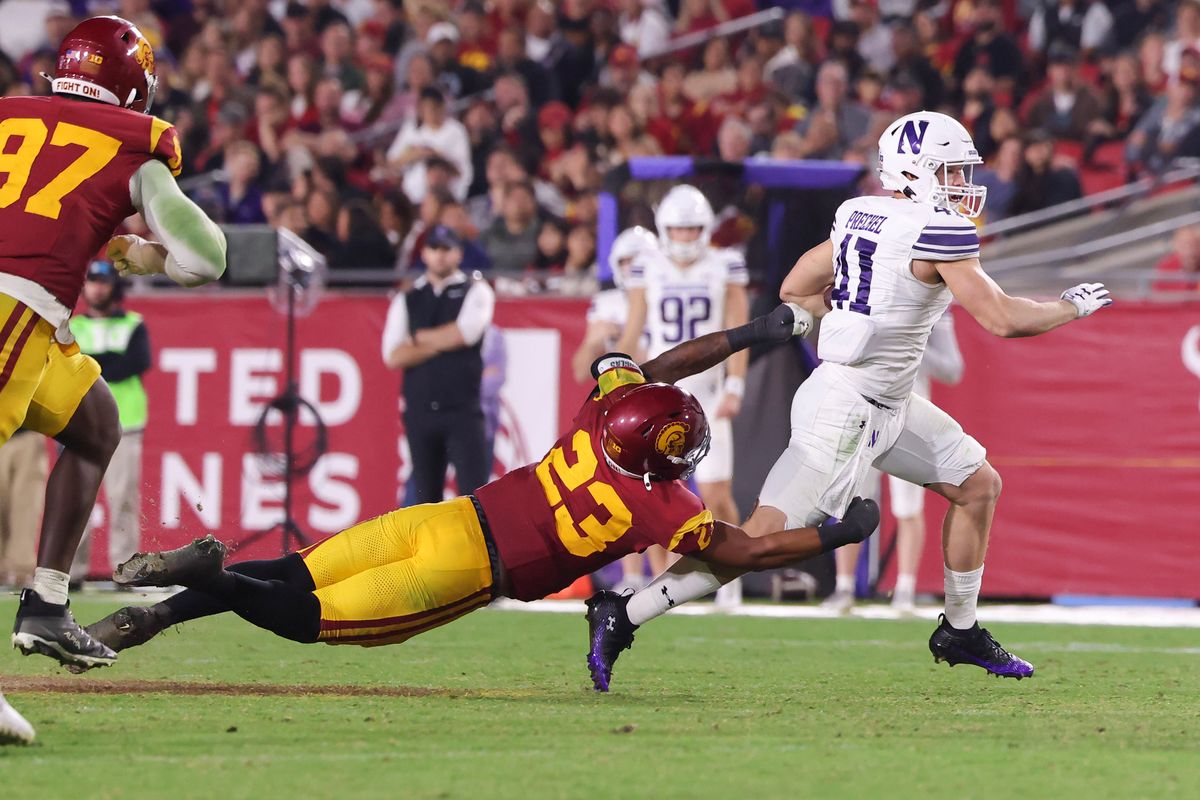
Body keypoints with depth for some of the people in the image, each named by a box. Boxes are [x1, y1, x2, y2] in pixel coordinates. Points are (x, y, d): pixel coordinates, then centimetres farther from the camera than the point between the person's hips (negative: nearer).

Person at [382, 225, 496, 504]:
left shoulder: (475, 291, 5)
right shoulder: (407, 300, 12)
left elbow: (466, 332, -14)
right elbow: (393, 356, -1)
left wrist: (419, 338, -1)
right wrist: (443, 342, -8)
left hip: (463, 410, -3)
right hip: (419, 410, 3)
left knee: (474, 490, -10)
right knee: (426, 496, 8)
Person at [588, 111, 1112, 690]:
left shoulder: (859, 216, 9)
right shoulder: (939, 230, -16)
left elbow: (795, 291, 16)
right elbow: (1002, 318, -14)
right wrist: (1072, 307, 1)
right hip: (847, 410, -10)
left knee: (979, 485, 17)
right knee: (762, 537, -9)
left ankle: (959, 632, 28)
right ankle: (624, 617, -7)